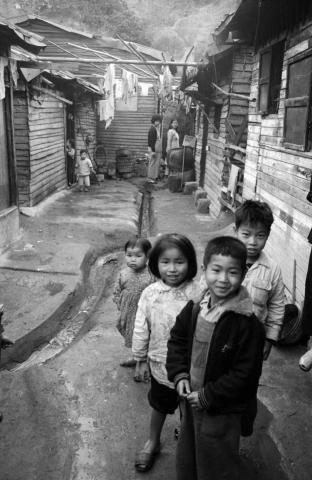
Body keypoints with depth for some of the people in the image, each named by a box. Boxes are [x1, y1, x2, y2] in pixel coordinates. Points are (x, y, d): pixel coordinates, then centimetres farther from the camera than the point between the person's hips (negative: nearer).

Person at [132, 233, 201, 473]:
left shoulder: (197, 294, -21)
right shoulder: (150, 294, -14)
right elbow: (141, 329, -3)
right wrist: (141, 360, 3)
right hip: (160, 365, 2)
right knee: (159, 406, 26)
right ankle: (153, 442, 52)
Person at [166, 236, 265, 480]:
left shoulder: (248, 325, -25)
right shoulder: (194, 309, -7)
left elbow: (244, 375, -21)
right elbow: (177, 340, 7)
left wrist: (207, 396, -18)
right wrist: (179, 375, -6)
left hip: (221, 412, -5)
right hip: (190, 401, 6)